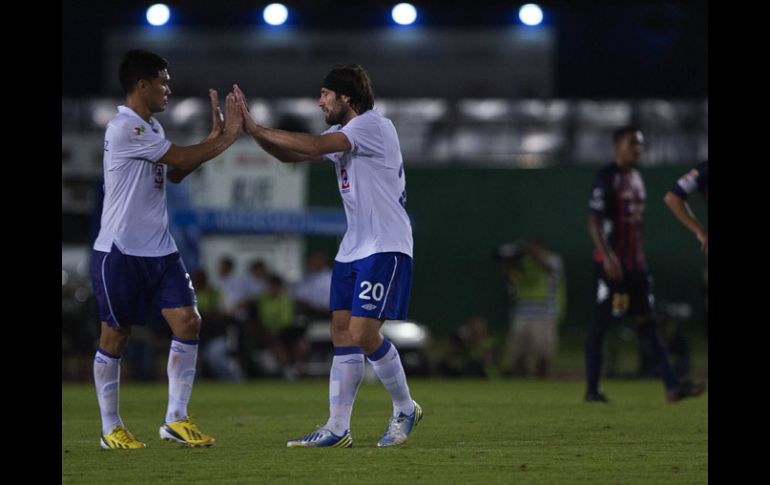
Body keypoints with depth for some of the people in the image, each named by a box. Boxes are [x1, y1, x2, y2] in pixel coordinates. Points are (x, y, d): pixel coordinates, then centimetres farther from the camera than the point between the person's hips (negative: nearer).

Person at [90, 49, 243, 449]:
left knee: (187, 322, -4)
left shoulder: (150, 127, 14)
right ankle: (111, 428, 12)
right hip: (120, 251, -8)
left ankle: (176, 419, 1)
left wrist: (215, 137, 11)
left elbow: (175, 172, 19)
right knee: (115, 336, 2)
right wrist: (228, 138, -7)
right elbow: (182, 159, -16)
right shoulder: (124, 129, -17)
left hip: (159, 250, 8)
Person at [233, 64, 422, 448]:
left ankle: (404, 409, 6)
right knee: (342, 333, 4)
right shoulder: (342, 134, 16)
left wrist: (257, 129, -17)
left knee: (363, 333, -14)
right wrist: (253, 129, 2)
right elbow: (290, 155, 18)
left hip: (386, 248, -9)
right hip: (352, 249, 9)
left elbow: (314, 146, -23)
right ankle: (337, 430, 4)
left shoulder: (373, 125, -14)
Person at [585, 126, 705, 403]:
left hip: (635, 263, 8)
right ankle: (592, 389, 6)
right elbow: (594, 222, -17)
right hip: (612, 263, -8)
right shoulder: (607, 177, -10)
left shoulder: (636, 177, 16)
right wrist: (607, 257, -27)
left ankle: (672, 386, -4)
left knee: (647, 322, 3)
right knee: (600, 325, -2)